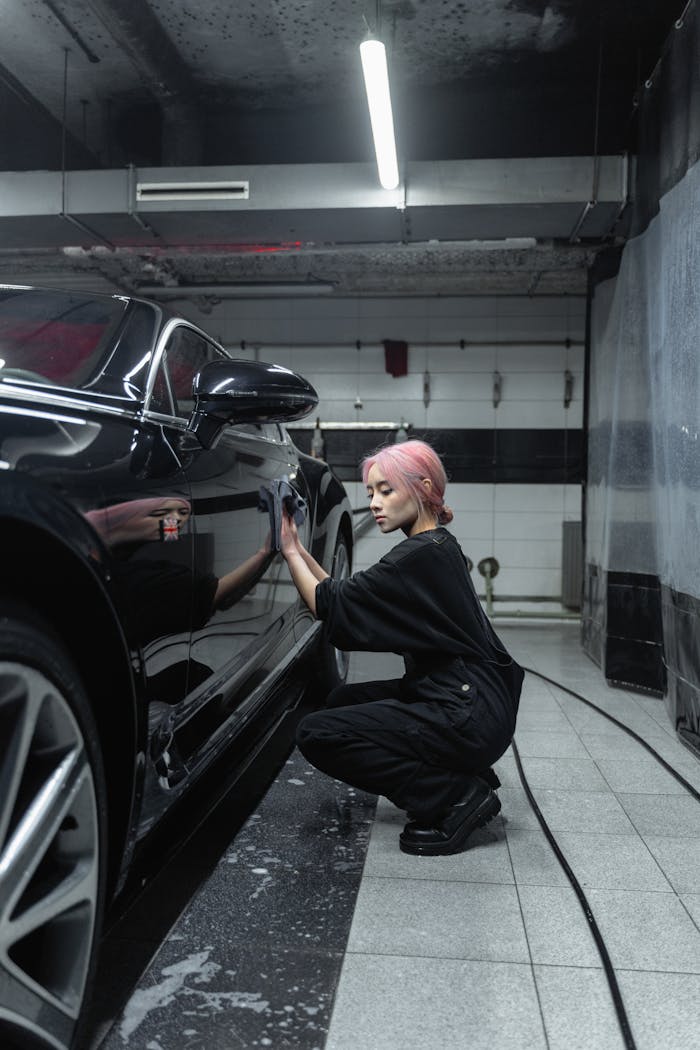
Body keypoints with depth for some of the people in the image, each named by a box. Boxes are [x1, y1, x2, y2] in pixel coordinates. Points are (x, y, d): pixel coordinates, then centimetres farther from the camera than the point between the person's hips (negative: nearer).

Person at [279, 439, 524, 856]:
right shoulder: (437, 546, 12)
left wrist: (291, 552, -4)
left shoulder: (420, 555, -18)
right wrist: (301, 550, 10)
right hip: (473, 702, 10)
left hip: (468, 719, -10)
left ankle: (456, 797, -7)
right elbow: (349, 598, 14)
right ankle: (467, 777, 15)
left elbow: (332, 605, -16)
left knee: (317, 733, -10)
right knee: (344, 701, 21)